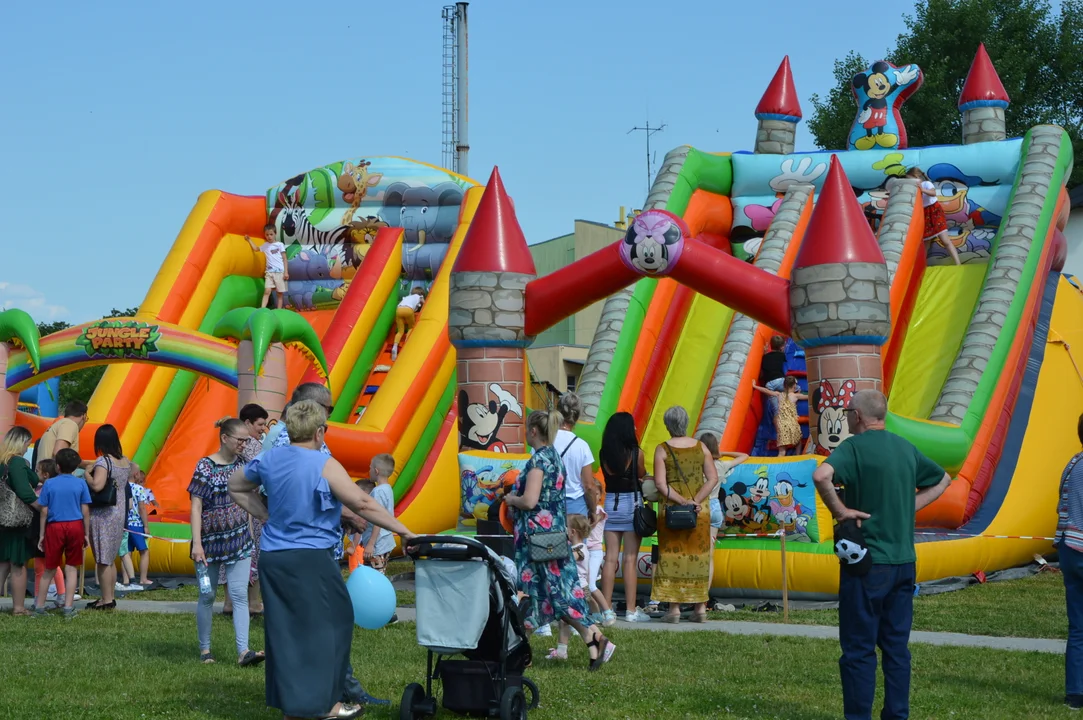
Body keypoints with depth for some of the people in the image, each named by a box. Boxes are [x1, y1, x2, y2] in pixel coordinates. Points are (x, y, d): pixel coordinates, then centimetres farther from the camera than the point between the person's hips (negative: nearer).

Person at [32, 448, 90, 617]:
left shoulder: (49, 484, -1)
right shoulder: (81, 484, -1)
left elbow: (44, 511, 0)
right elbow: (85, 511, 0)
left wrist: (41, 535, 7)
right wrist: (86, 534, 8)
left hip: (55, 527, 0)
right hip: (75, 527, 0)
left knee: (49, 568, 11)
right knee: (71, 568, 5)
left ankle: (39, 605, 17)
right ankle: (68, 607, 3)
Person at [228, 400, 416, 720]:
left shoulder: (268, 460, 5)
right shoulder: (324, 465, -15)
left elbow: (236, 487, 21)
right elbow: (362, 504, -18)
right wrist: (404, 531, -13)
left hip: (272, 558, 7)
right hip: (310, 560, -6)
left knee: (284, 630, 11)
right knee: (330, 624, 5)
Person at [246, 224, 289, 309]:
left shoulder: (280, 245, 3)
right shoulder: (265, 246, 14)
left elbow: (284, 259, 1)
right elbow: (256, 249, 33)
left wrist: (286, 272, -5)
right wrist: (249, 240, 28)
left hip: (280, 272, -2)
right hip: (269, 272, 2)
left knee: (280, 293, 1)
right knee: (267, 291, -11)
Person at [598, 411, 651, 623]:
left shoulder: (604, 454, -1)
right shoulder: (635, 453, -10)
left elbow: (608, 476, 6)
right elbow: (642, 476, 1)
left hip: (610, 504, 3)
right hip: (631, 503, -3)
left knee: (611, 558, 7)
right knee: (630, 559, 0)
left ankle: (607, 608, 9)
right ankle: (631, 610, 2)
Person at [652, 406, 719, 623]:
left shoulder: (662, 450, -5)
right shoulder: (700, 447, 4)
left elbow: (660, 483, -13)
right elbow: (713, 478, -3)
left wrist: (682, 501, -13)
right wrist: (695, 500, -10)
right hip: (700, 510, 3)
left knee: (672, 556, 2)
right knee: (699, 556, 9)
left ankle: (674, 608, 0)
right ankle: (701, 608, 11)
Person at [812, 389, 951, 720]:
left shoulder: (854, 447, -11)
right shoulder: (906, 448, 10)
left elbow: (821, 475, -31)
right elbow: (942, 480, 24)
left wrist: (838, 509, -17)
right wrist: (909, 507, 14)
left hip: (867, 562, -6)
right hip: (904, 562, 6)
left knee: (858, 649, 1)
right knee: (896, 646, 11)